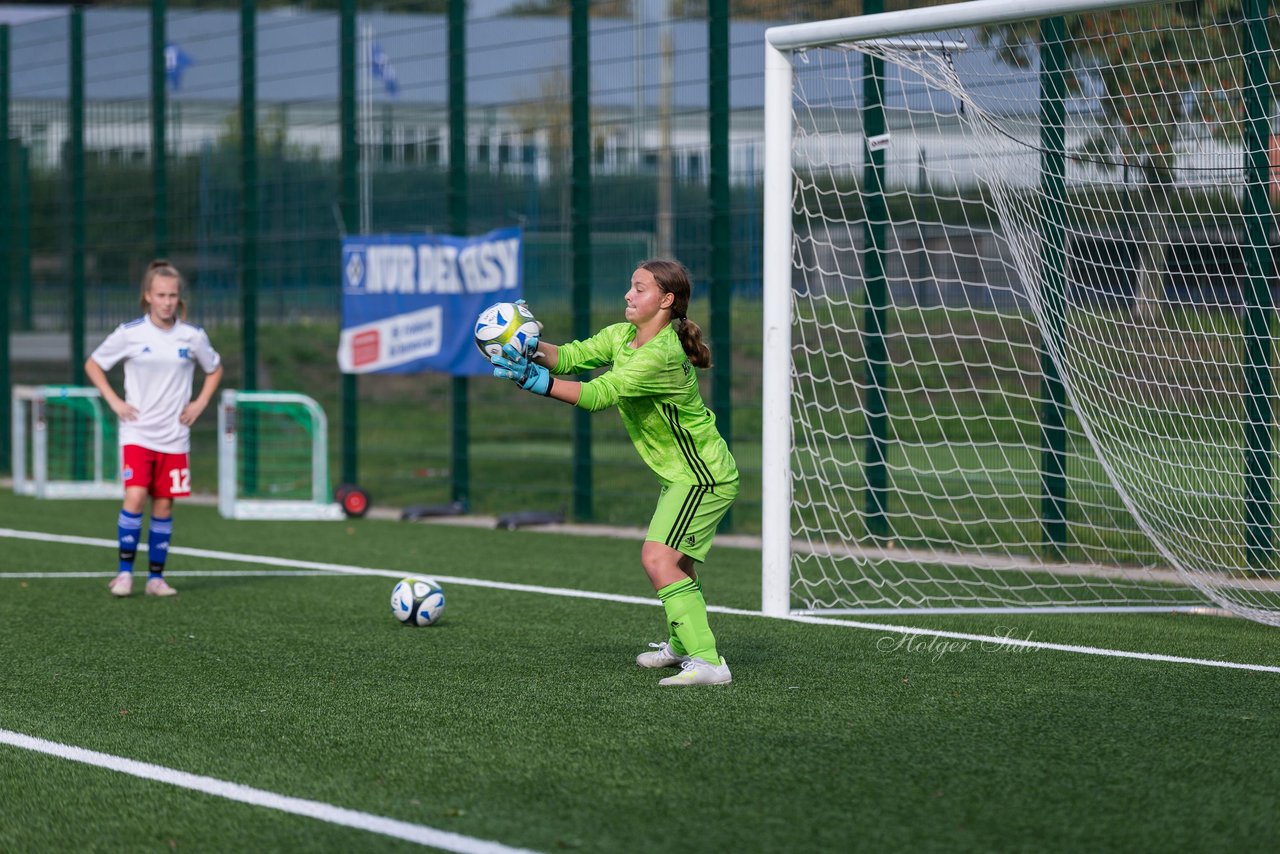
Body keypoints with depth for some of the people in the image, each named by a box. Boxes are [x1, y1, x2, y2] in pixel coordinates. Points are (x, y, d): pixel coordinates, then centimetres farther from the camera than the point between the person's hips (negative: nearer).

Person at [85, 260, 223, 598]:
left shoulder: (193, 337, 1)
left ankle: (156, 577, 14)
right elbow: (92, 365, 7)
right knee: (135, 497, -17)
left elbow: (215, 369, 19)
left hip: (174, 437, 2)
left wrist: (200, 403, 6)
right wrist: (114, 401, -3)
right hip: (137, 433, -2)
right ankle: (125, 572, -7)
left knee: (163, 506, 4)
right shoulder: (130, 333, -5)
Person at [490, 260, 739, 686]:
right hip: (681, 473, 10)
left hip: (704, 477, -10)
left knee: (657, 558, -22)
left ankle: (707, 662, -23)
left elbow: (600, 394, -33)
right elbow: (572, 357, -6)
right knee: (675, 563, 25)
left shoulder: (661, 355, -27)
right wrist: (534, 347, -26)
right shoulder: (621, 336, 2)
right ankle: (682, 645, 46)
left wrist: (536, 380, -39)